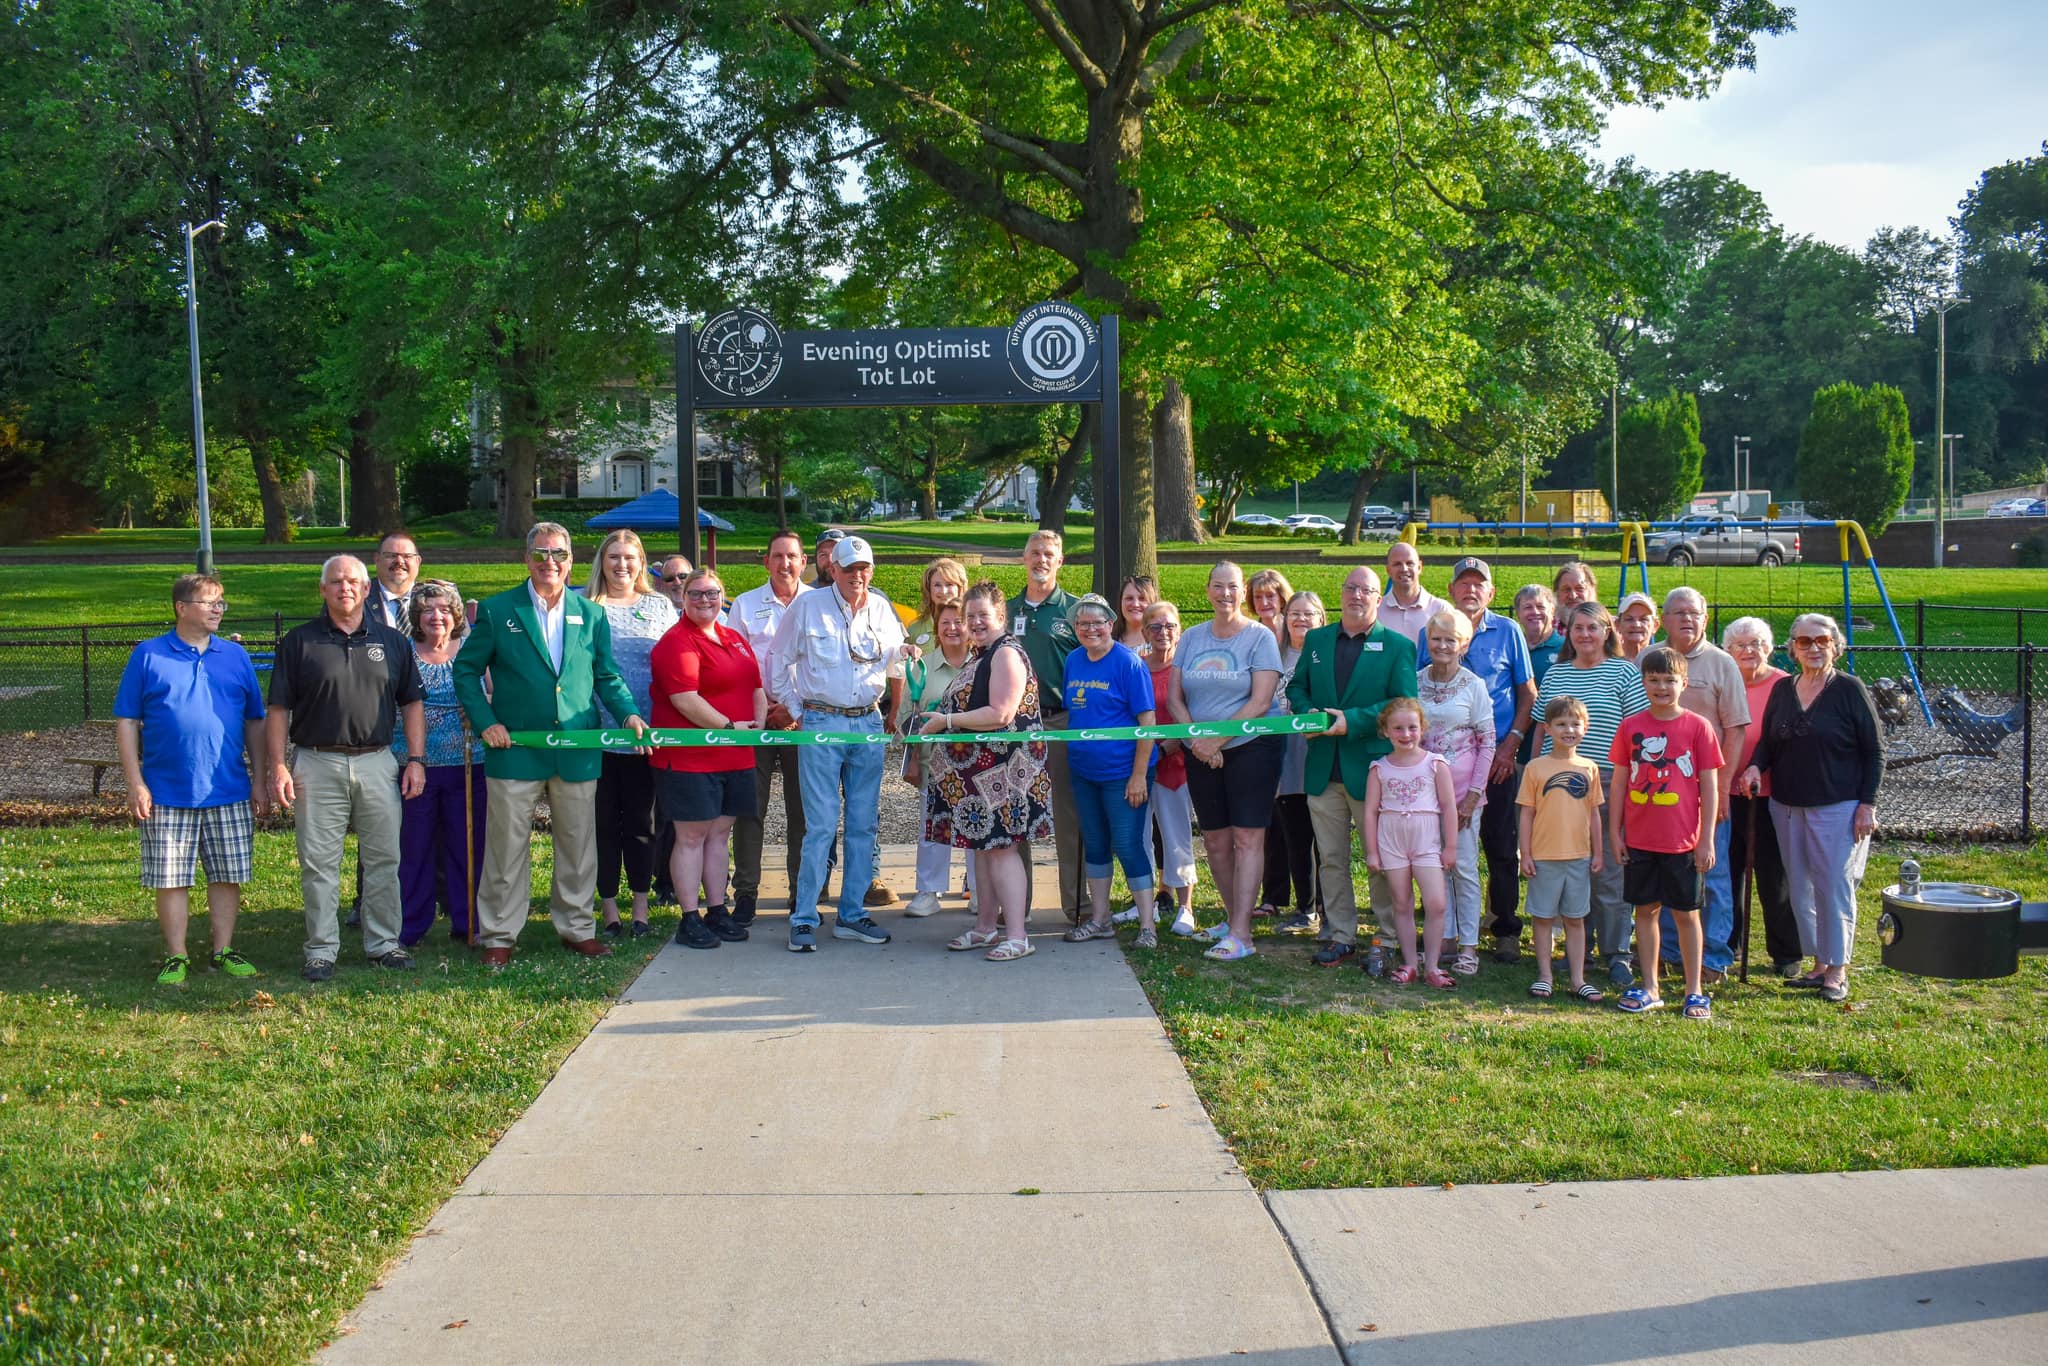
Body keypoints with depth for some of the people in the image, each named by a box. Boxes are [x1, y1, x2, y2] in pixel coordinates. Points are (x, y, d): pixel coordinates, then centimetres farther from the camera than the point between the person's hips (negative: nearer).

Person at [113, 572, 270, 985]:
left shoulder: (236, 656, 8)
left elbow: (255, 722, 11)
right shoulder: (148, 655, 0)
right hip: (167, 793, -2)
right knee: (170, 879, 3)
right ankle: (176, 957, 14)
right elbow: (126, 722, -1)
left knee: (228, 876, 7)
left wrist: (260, 780, 7)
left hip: (230, 793, 2)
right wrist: (135, 783, -7)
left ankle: (224, 951, 19)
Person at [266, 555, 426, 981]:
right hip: (317, 765, -2)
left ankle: (384, 942, 18)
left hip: (378, 763, 2)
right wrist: (277, 766, -6)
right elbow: (279, 709, 2)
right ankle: (321, 950, 11)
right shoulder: (299, 642, 3)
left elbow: (412, 703, 12)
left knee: (383, 859, 7)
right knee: (318, 863, 2)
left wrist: (416, 759, 4)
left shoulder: (392, 642, 10)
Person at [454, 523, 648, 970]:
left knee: (578, 846, 10)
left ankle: (576, 928, 24)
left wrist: (628, 713, -3)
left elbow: (607, 676, 13)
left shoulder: (591, 615, 10)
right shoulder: (497, 611, 2)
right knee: (507, 847, 4)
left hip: (577, 751, 3)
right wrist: (485, 721, -7)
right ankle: (498, 936, 15)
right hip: (515, 750, -2)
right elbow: (466, 670, 5)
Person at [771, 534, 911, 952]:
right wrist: (795, 711, 3)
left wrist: (906, 652, -3)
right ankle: (803, 919, -1)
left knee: (863, 824, 7)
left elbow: (894, 658, 20)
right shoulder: (808, 607, 0)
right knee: (821, 825, -7)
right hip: (821, 724, -4)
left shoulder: (881, 610, 10)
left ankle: (851, 914, 16)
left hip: (869, 725, 4)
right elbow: (780, 661, 6)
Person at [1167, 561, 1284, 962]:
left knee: (1247, 838, -8)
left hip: (1251, 747, -5)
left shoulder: (1260, 637, -4)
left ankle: (1240, 935, -11)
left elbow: (1260, 703, -11)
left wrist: (1216, 739, -15)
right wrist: (1197, 740, -8)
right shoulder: (1192, 638, 10)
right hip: (1201, 756, 5)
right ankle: (1233, 916, 23)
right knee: (1215, 840, 8)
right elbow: (1174, 698, 7)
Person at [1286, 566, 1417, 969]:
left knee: (1380, 860, 3)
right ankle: (1341, 935, 19)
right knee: (1330, 858, 9)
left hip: (1372, 767, -4)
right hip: (1323, 768, 4)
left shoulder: (1397, 646, -1)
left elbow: (1404, 703, -9)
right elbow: (1297, 686, 17)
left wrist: (1352, 721, -18)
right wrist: (1306, 712, -6)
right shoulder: (1316, 640, 12)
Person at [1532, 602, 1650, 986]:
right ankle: (1579, 946, 18)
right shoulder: (1555, 674, 15)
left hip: (1607, 782, -4)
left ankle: (1617, 952, 5)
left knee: (1609, 869, -3)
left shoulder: (1624, 673, 2)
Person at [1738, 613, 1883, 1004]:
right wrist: (1756, 766, -6)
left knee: (1834, 888, -4)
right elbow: (1768, 741, 16)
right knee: (1801, 890, 9)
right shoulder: (1782, 689, 9)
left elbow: (1874, 751, -5)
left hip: (1838, 808, -5)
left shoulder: (1849, 689, -5)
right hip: (1787, 807, 5)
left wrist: (1867, 804, -10)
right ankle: (1819, 965, 20)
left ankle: (1837, 971, 6)